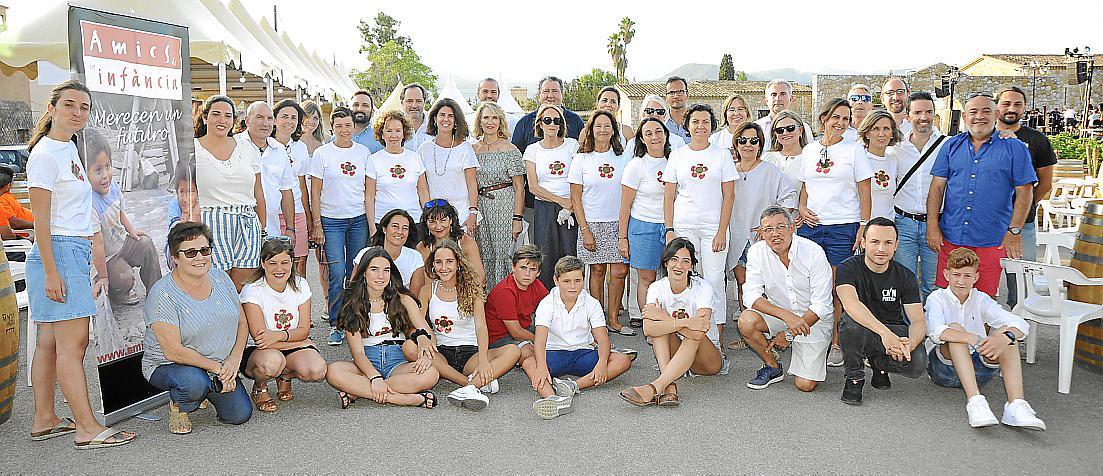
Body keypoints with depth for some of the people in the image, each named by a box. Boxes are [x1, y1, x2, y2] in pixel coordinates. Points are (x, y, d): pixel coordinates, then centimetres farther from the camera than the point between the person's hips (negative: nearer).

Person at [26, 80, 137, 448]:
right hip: (59, 252, -9)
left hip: (74, 251, 9)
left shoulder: (69, 149, 16)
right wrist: (51, 271, -19)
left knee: (50, 341, 13)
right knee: (73, 342, -9)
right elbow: (41, 220, -15)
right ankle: (87, 429, -7)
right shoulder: (45, 155, -11)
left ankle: (44, 421, 20)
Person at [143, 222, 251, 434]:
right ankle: (178, 407, -1)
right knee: (194, 382, -37)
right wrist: (217, 367, -22)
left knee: (240, 415, -7)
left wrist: (234, 359, -12)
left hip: (221, 365, 5)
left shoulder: (220, 277, -3)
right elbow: (173, 352, -24)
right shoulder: (163, 294, -21)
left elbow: (242, 323, 4)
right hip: (168, 366, -5)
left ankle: (205, 390, 23)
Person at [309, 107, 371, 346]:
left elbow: (368, 190, 8)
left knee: (355, 273, 4)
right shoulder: (322, 153, 1)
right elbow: (315, 192, 1)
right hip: (331, 220, -2)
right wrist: (317, 224, -3)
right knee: (337, 273, -8)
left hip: (359, 219, 2)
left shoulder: (363, 152, 7)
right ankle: (336, 325, 1)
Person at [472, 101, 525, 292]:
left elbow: (519, 187, -4)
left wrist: (518, 218, -10)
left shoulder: (510, 149, -2)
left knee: (503, 254, -6)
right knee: (485, 257, 6)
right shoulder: (472, 149, 10)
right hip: (480, 206, 4)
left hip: (505, 205, -4)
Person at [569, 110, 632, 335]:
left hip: (619, 223, 2)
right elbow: (576, 198, 0)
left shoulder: (622, 157, 8)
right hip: (593, 223, -1)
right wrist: (585, 230, -7)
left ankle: (613, 319, 9)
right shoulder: (582, 159, 2)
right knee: (597, 270, 3)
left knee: (619, 271, -4)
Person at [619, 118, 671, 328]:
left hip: (670, 225, 3)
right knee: (646, 278, 1)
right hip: (644, 226, -3)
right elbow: (625, 205, -3)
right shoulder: (636, 165, -5)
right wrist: (623, 237, -5)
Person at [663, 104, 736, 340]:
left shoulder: (722, 154, 5)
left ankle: (716, 337, 5)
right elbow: (669, 195, 7)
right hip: (683, 226, 1)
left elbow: (729, 195, 1)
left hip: (713, 226, -1)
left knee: (713, 280, -3)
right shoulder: (677, 155, 8)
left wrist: (722, 231, -7)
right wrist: (669, 230, -2)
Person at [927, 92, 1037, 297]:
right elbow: (937, 187, 6)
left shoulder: (1014, 148, 3)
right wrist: (932, 225, -2)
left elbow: (1024, 192, 1)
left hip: (992, 241, -2)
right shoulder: (951, 146, 9)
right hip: (950, 238, 2)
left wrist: (1014, 231, -6)